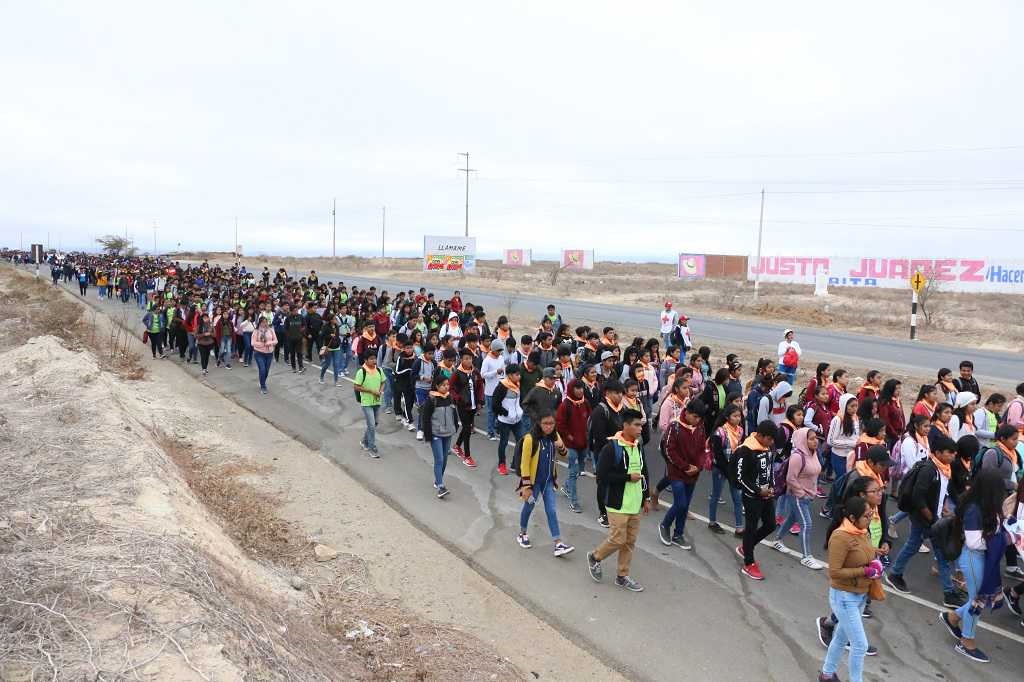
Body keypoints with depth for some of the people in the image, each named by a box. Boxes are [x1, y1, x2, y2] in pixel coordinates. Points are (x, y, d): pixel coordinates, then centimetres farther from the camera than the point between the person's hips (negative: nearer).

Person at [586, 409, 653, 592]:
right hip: (618, 504, -7)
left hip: (636, 504, 7)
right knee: (618, 539, -3)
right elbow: (602, 475, -20)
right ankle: (595, 557, 23)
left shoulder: (639, 447, 7)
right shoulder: (611, 448, -17)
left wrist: (647, 497, 15)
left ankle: (622, 576, 25)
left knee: (630, 541, 12)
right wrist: (628, 477, -19)